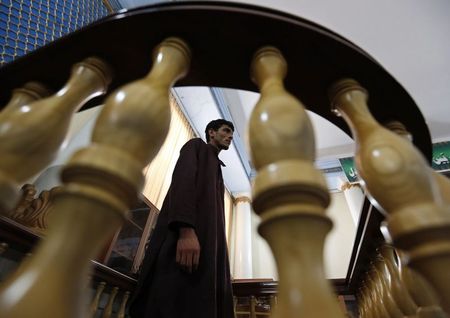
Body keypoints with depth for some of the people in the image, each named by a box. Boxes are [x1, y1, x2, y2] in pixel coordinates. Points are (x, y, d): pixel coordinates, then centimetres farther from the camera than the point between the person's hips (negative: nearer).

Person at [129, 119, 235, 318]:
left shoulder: (216, 167, 34)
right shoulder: (196, 145, 13)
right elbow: (182, 178, -8)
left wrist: (218, 248, 13)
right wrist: (186, 230, -24)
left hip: (209, 241, 8)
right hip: (186, 234, -8)